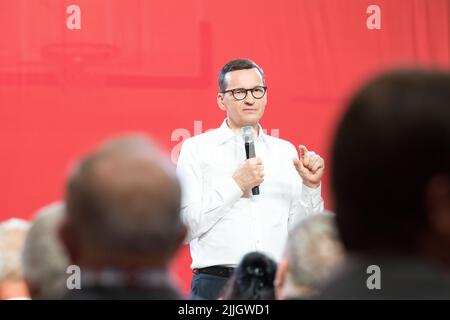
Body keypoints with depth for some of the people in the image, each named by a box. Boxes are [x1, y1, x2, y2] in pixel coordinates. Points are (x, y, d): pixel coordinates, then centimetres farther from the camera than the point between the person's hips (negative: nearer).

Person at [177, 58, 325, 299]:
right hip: (216, 286, -3)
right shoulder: (196, 149, 3)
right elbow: (185, 229, -7)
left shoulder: (285, 151, 14)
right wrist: (235, 185, -10)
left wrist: (311, 187, -2)